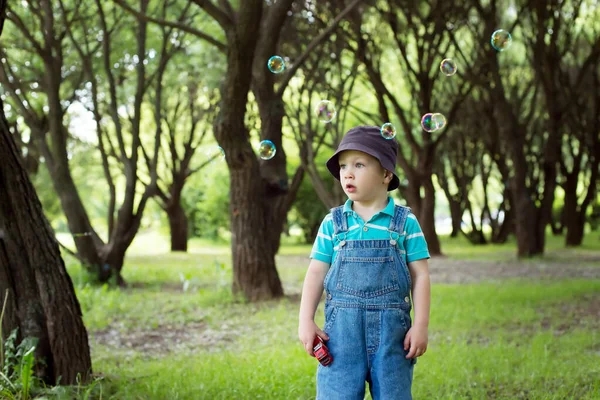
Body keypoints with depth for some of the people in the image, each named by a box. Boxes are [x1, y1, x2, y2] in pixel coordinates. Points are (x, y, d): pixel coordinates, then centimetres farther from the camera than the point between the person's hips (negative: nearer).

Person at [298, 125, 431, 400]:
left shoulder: (405, 222, 1)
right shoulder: (332, 223, 5)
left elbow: (420, 276, 1)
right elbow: (316, 273, 6)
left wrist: (421, 325, -5)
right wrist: (306, 321, -2)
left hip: (391, 326, -1)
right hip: (342, 326, 1)